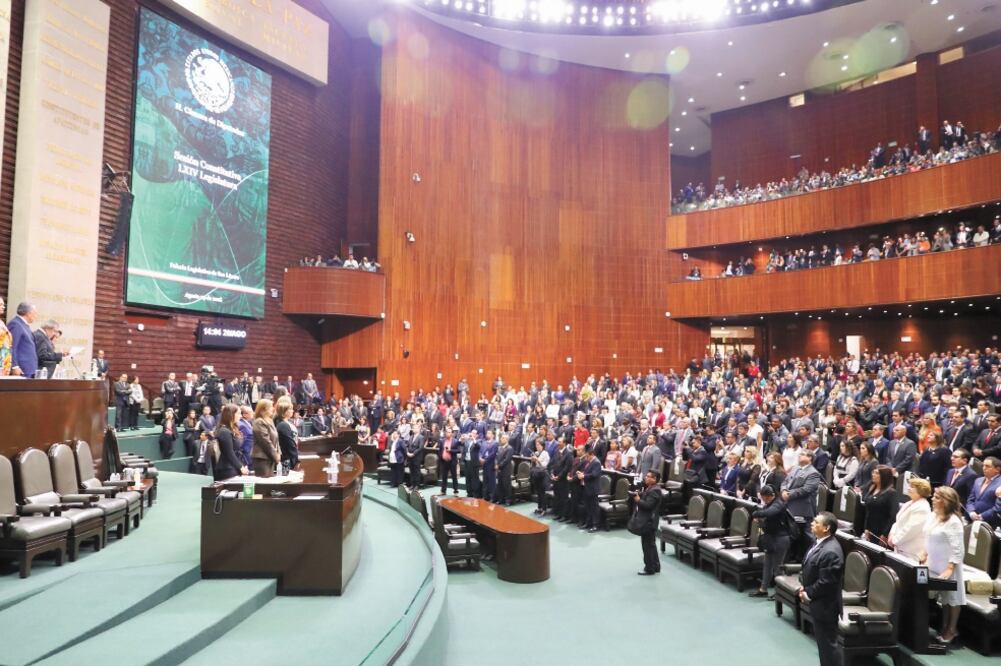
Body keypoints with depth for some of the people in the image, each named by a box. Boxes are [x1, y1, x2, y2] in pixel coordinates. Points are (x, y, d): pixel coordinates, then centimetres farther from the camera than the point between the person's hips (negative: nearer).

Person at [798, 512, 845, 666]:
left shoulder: (830, 552, -28)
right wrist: (804, 587, 4)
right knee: (822, 642, 22)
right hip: (818, 603, 10)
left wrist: (808, 594, -14)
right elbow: (810, 570, 15)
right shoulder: (820, 542, 3)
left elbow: (825, 582, -26)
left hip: (824, 605, -10)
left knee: (828, 644, 5)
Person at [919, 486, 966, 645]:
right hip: (934, 564, 8)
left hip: (948, 566, -8)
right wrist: (925, 554, 16)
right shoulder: (933, 516, 5)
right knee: (942, 596, 16)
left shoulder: (953, 522, -21)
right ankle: (944, 627, 26)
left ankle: (951, 630, 17)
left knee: (952, 597, 6)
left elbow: (957, 549, -23)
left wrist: (950, 568, -25)